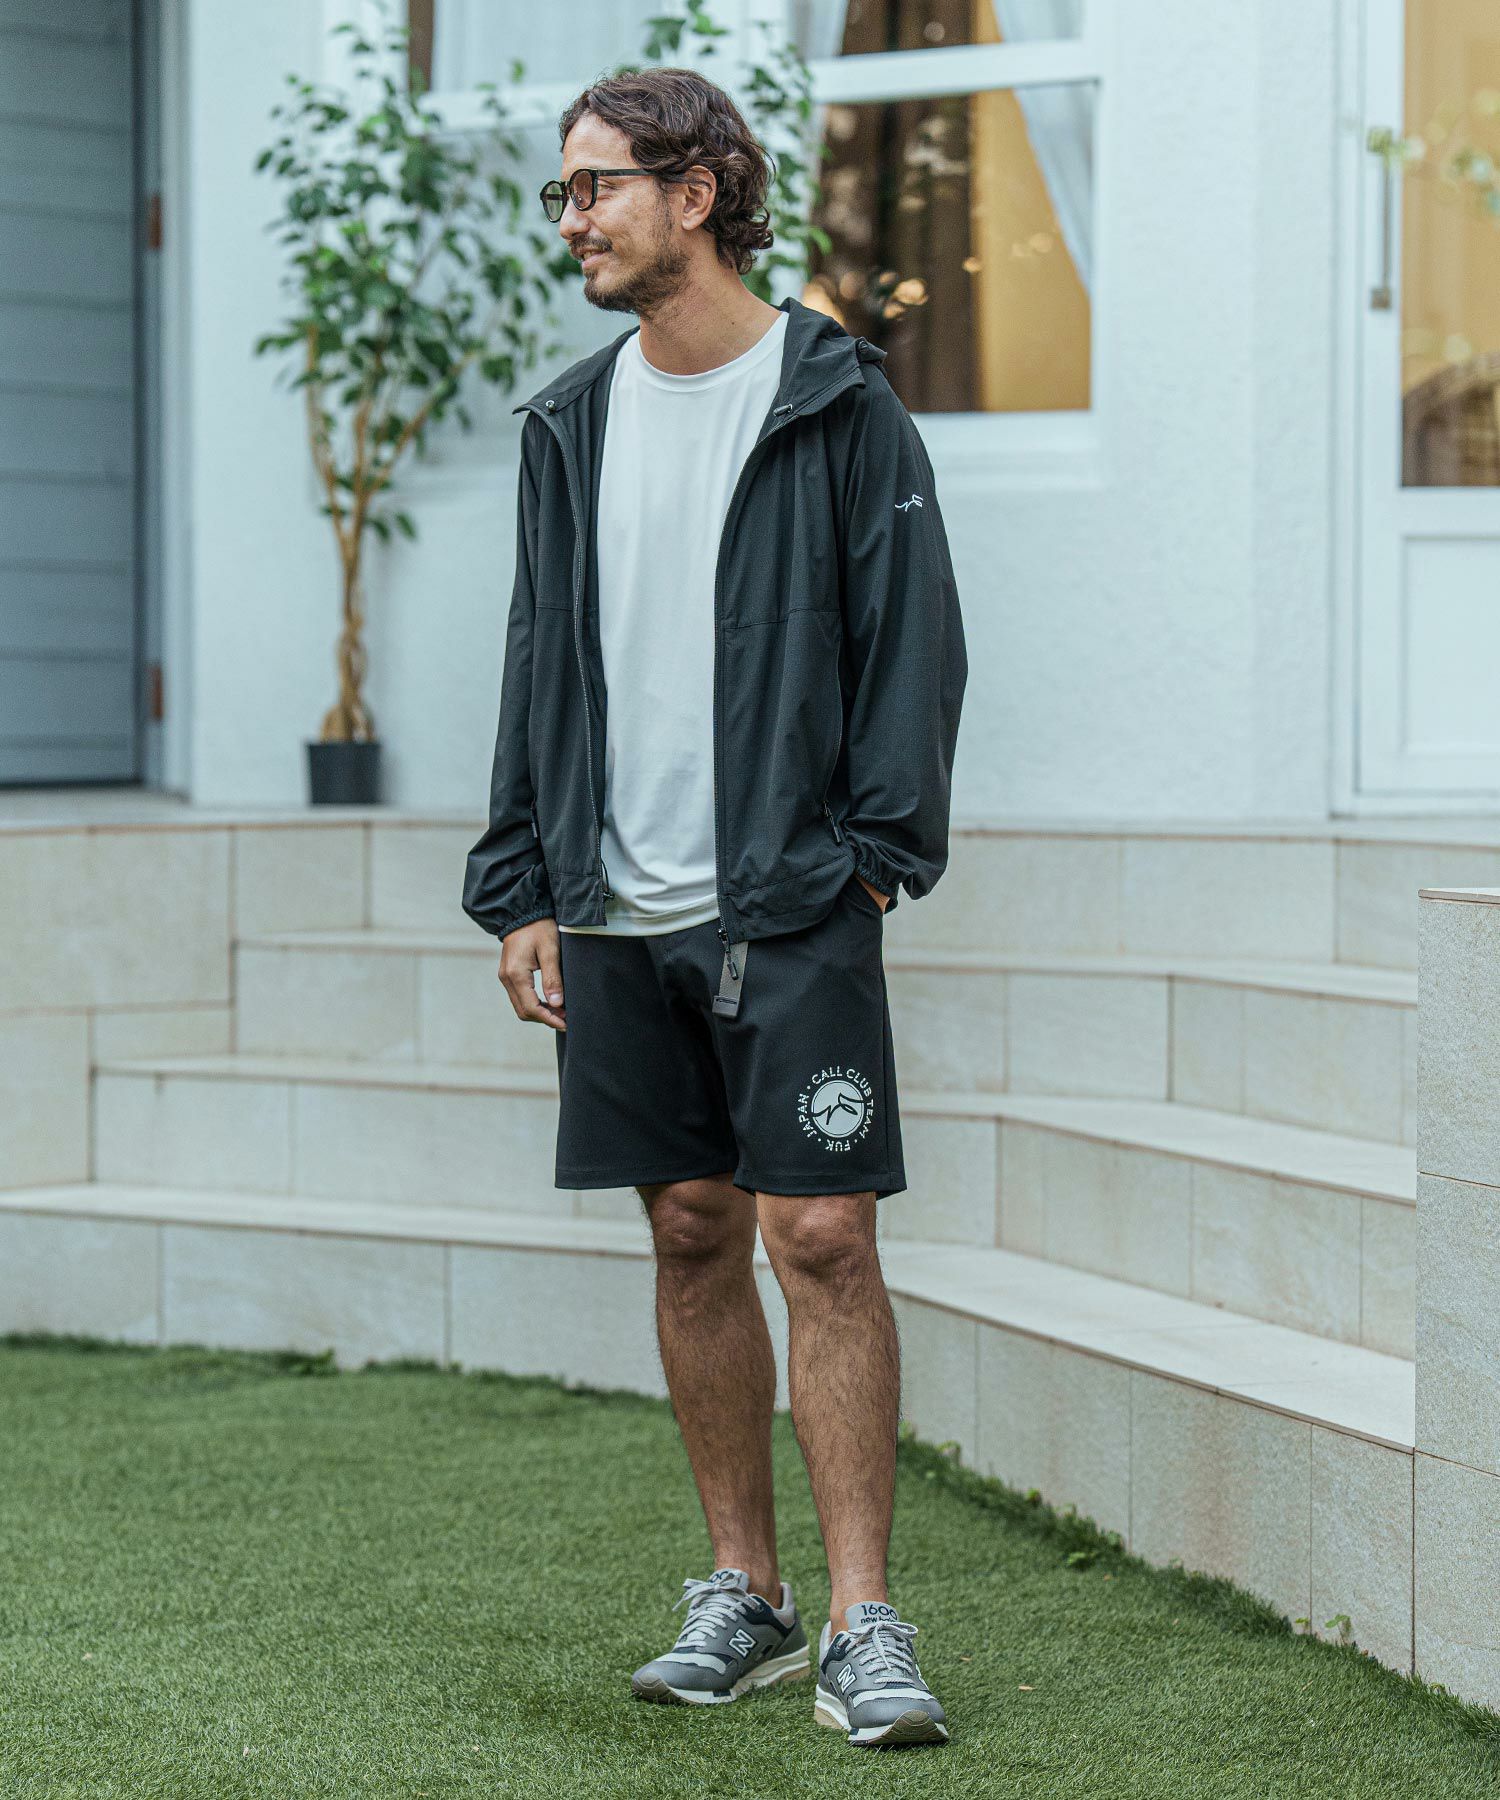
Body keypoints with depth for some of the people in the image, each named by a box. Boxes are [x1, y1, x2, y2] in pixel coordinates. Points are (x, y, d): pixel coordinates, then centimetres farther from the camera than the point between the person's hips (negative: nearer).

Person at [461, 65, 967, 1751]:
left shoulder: (836, 398, -2)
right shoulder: (570, 421, 12)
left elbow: (914, 634, -3)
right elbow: (542, 658, 15)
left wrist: (877, 847, -11)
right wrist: (522, 887, 9)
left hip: (792, 908, -5)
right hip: (618, 912, 5)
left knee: (820, 1240, -7)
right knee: (691, 1236, 10)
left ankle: (862, 1622, -3)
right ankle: (743, 1594, 20)